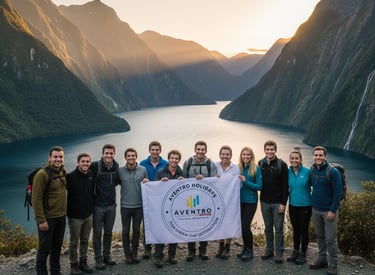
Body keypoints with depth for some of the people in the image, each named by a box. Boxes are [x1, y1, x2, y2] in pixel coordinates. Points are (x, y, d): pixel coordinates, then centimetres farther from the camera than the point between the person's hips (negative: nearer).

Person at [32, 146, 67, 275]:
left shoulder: (63, 172, 3)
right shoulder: (42, 174, -17)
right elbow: (36, 199, -18)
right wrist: (41, 220, -20)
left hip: (61, 217, 7)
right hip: (47, 218, -7)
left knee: (57, 246, 18)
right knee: (45, 248, 4)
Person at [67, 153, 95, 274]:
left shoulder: (92, 175, 1)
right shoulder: (70, 176, -15)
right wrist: (67, 210, -13)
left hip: (89, 215, 5)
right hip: (74, 216, -4)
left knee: (85, 240, 15)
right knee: (74, 242, 7)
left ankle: (83, 262, 28)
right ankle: (74, 265, 21)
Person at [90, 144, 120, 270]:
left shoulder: (116, 166, 1)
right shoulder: (95, 165, -15)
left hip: (111, 205, 4)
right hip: (98, 205, -4)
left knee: (108, 232, 16)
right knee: (97, 233, 7)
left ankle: (107, 255, 31)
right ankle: (98, 259, 20)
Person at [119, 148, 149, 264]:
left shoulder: (143, 170, -1)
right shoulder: (120, 171, -3)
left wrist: (146, 183, -11)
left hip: (139, 205, 1)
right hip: (125, 206, -1)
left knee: (136, 230, 11)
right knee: (126, 231, 8)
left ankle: (134, 253, 25)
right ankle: (127, 254, 21)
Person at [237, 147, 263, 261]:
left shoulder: (256, 169, -9)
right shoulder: (238, 168, 4)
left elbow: (260, 186, -10)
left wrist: (246, 181, -18)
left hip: (251, 201, -4)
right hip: (240, 200, 4)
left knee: (245, 225, -7)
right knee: (242, 225, 9)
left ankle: (249, 250, 10)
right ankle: (245, 248, 26)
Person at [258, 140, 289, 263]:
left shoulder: (282, 164, -7)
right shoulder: (260, 164, 3)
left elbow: (285, 185, -8)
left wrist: (283, 203, -12)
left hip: (278, 202, -3)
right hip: (265, 202, 3)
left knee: (278, 228, 3)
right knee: (268, 227, 13)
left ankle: (279, 252, 14)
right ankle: (269, 249, 26)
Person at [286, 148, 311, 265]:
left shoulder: (307, 171, -13)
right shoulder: (288, 172, -2)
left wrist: (312, 199, -7)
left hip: (305, 205, -3)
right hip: (293, 205, 3)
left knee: (303, 230, 8)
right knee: (295, 229, 16)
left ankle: (303, 254, 22)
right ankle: (295, 251, 31)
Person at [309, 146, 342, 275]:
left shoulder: (333, 171, -14)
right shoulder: (312, 170, 3)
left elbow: (337, 193, -14)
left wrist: (333, 210, -16)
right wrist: (313, 201, 10)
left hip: (329, 210, -5)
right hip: (315, 209, 5)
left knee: (330, 239, 0)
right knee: (320, 236, 15)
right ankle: (322, 259, 29)